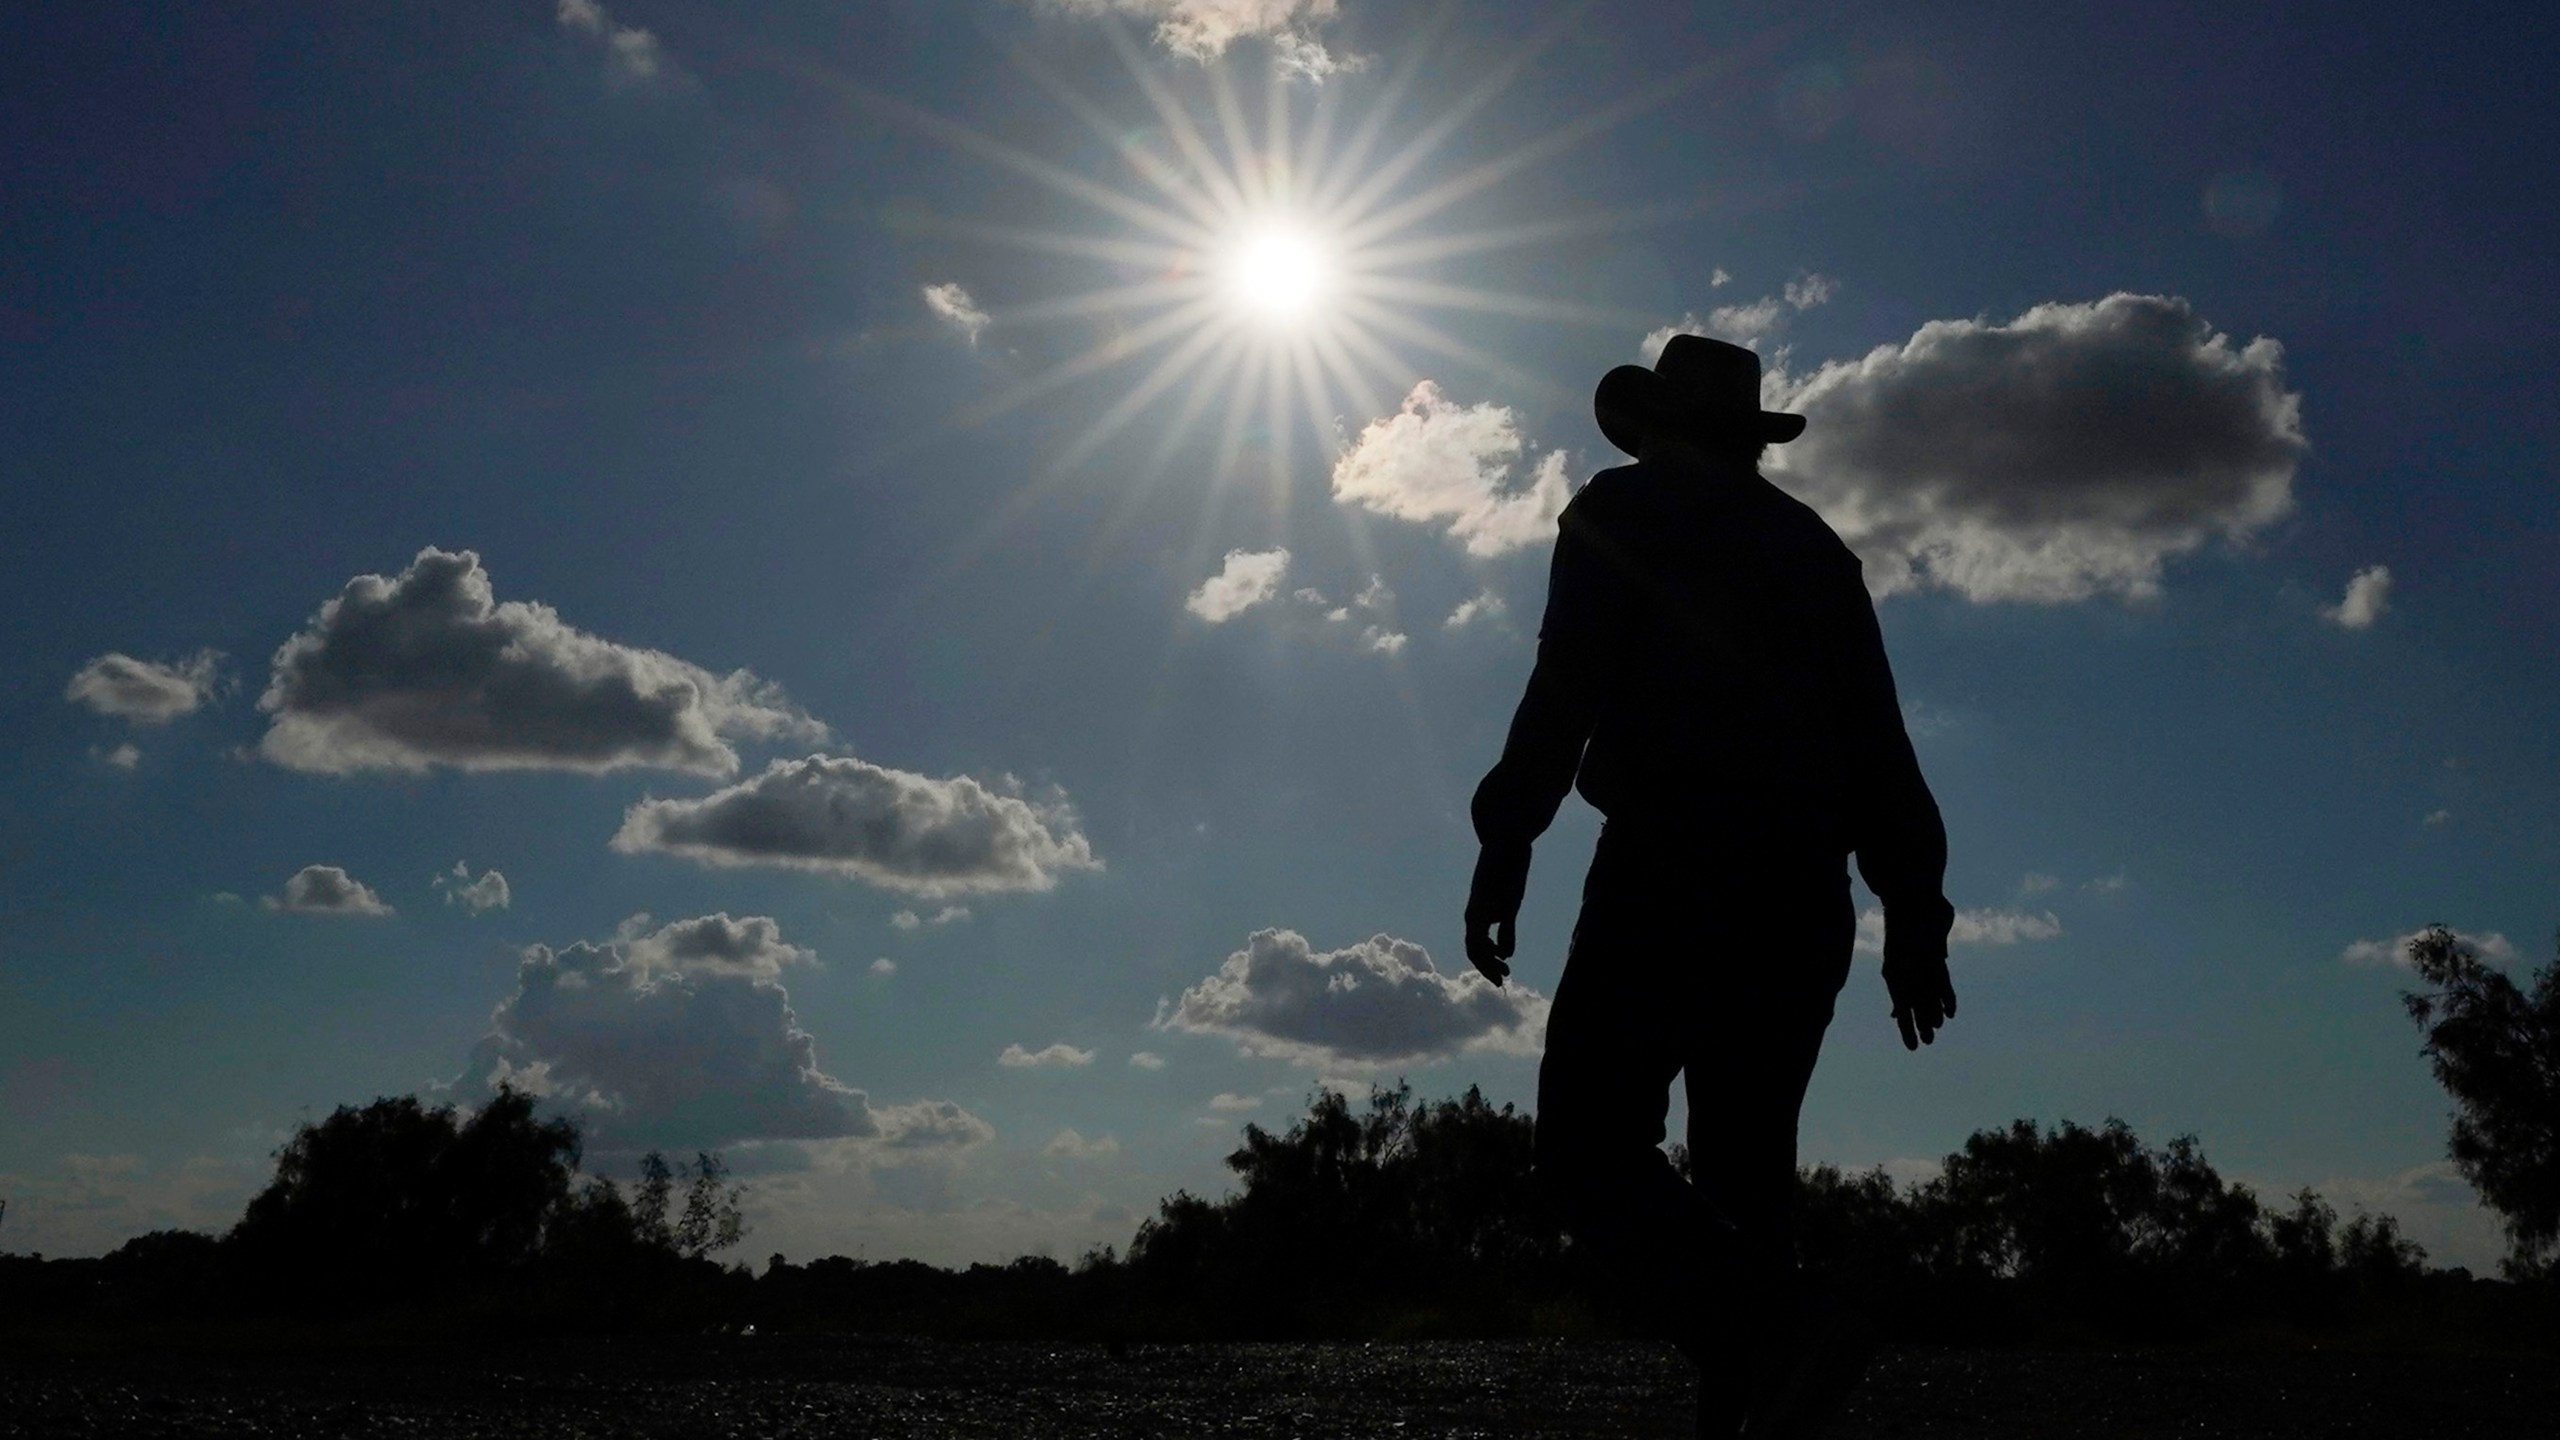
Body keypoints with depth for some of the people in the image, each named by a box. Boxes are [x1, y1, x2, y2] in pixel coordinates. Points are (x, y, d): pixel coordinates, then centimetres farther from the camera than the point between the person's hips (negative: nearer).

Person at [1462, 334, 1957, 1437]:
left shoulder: (1622, 508, 9)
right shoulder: (1815, 546, 24)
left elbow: (1569, 685, -8)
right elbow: (1882, 741, 17)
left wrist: (1504, 845, -9)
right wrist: (1914, 914, 16)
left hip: (1673, 861, -6)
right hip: (1806, 888, 6)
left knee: (1589, 1141, -7)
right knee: (1744, 1172, 10)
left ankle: (1759, 1351, -27)